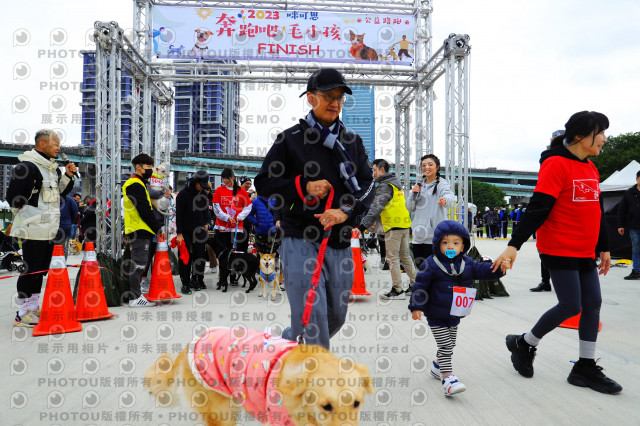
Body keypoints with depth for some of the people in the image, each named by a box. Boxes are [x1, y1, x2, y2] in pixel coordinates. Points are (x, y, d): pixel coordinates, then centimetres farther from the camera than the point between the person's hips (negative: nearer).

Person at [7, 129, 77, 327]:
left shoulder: (52, 168, 16)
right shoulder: (27, 167, -14)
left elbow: (61, 191, 23)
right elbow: (13, 197, -17)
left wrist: (67, 175, 8)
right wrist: (27, 216, -8)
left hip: (49, 229, 9)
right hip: (33, 229, -9)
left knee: (41, 268, 15)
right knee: (31, 269, -4)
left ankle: (33, 308, 26)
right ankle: (22, 314, 5)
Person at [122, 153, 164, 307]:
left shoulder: (138, 184, 23)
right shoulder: (135, 185, -11)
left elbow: (147, 208, 23)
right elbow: (145, 211, -18)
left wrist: (156, 226, 16)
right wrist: (158, 228, -12)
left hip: (140, 231, 11)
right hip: (140, 231, -11)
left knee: (139, 263, 14)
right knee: (139, 263, -7)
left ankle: (135, 294, 20)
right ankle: (135, 298, -3)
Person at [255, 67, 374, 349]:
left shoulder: (353, 142, 12)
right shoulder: (290, 139, 1)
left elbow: (367, 184, 5)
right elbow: (263, 183, 1)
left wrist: (346, 212, -14)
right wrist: (303, 186, -14)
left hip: (340, 243, 5)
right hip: (300, 240, -5)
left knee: (336, 317, 14)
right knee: (312, 315, -11)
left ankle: (286, 342, 39)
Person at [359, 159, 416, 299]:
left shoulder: (385, 186, -11)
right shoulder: (395, 184, 19)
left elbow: (377, 207, -21)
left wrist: (364, 224, -23)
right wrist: (373, 222, 22)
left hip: (393, 227, -9)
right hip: (404, 224, 10)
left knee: (392, 257, -4)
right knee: (405, 255, 17)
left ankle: (397, 290, -2)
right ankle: (414, 284, 24)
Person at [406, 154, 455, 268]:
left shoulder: (442, 184, -4)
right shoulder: (419, 185, 15)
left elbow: (450, 196, -25)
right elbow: (410, 207, 15)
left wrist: (445, 200, -49)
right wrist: (413, 194, -3)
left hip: (434, 234, -6)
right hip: (419, 233, 6)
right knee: (419, 263, 10)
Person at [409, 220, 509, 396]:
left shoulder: (467, 263, 1)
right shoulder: (431, 264, -14)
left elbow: (482, 270, -2)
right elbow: (420, 285, -13)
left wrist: (499, 269, -21)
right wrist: (416, 306, -18)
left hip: (455, 315, 6)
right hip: (436, 316, -6)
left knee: (450, 344, 21)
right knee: (445, 345, -9)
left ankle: (438, 365, 43)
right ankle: (447, 378, -5)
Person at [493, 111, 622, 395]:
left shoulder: (591, 169, 13)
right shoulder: (556, 164, -13)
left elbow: (597, 211, 20)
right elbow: (538, 208, -20)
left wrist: (603, 248, 23)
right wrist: (514, 245, -25)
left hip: (585, 252, 8)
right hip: (559, 250, -8)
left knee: (593, 304, 6)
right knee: (571, 306, -8)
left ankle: (585, 368, 16)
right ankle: (523, 344, 14)